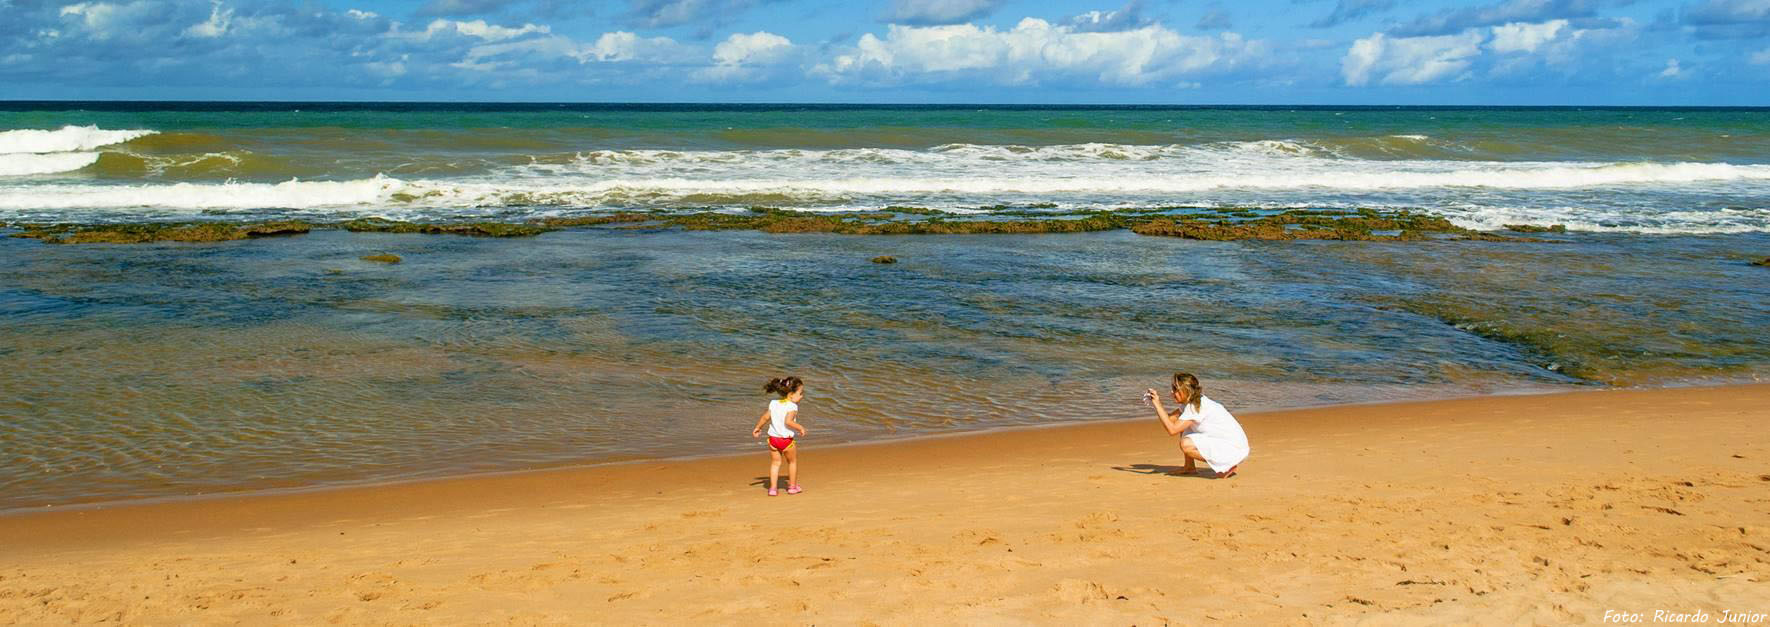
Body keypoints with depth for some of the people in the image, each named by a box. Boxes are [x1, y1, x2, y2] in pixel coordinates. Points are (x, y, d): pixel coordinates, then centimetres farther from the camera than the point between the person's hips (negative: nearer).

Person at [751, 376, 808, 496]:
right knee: (792, 462, 16)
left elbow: (765, 417, 8)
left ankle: (772, 488, 8)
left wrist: (757, 428, 21)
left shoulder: (773, 403, 4)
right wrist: (800, 428, -15)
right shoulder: (792, 406, -16)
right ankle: (792, 486, 27)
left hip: (773, 438, 5)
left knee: (775, 463, 13)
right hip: (787, 439, -5)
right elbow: (788, 421, -27)